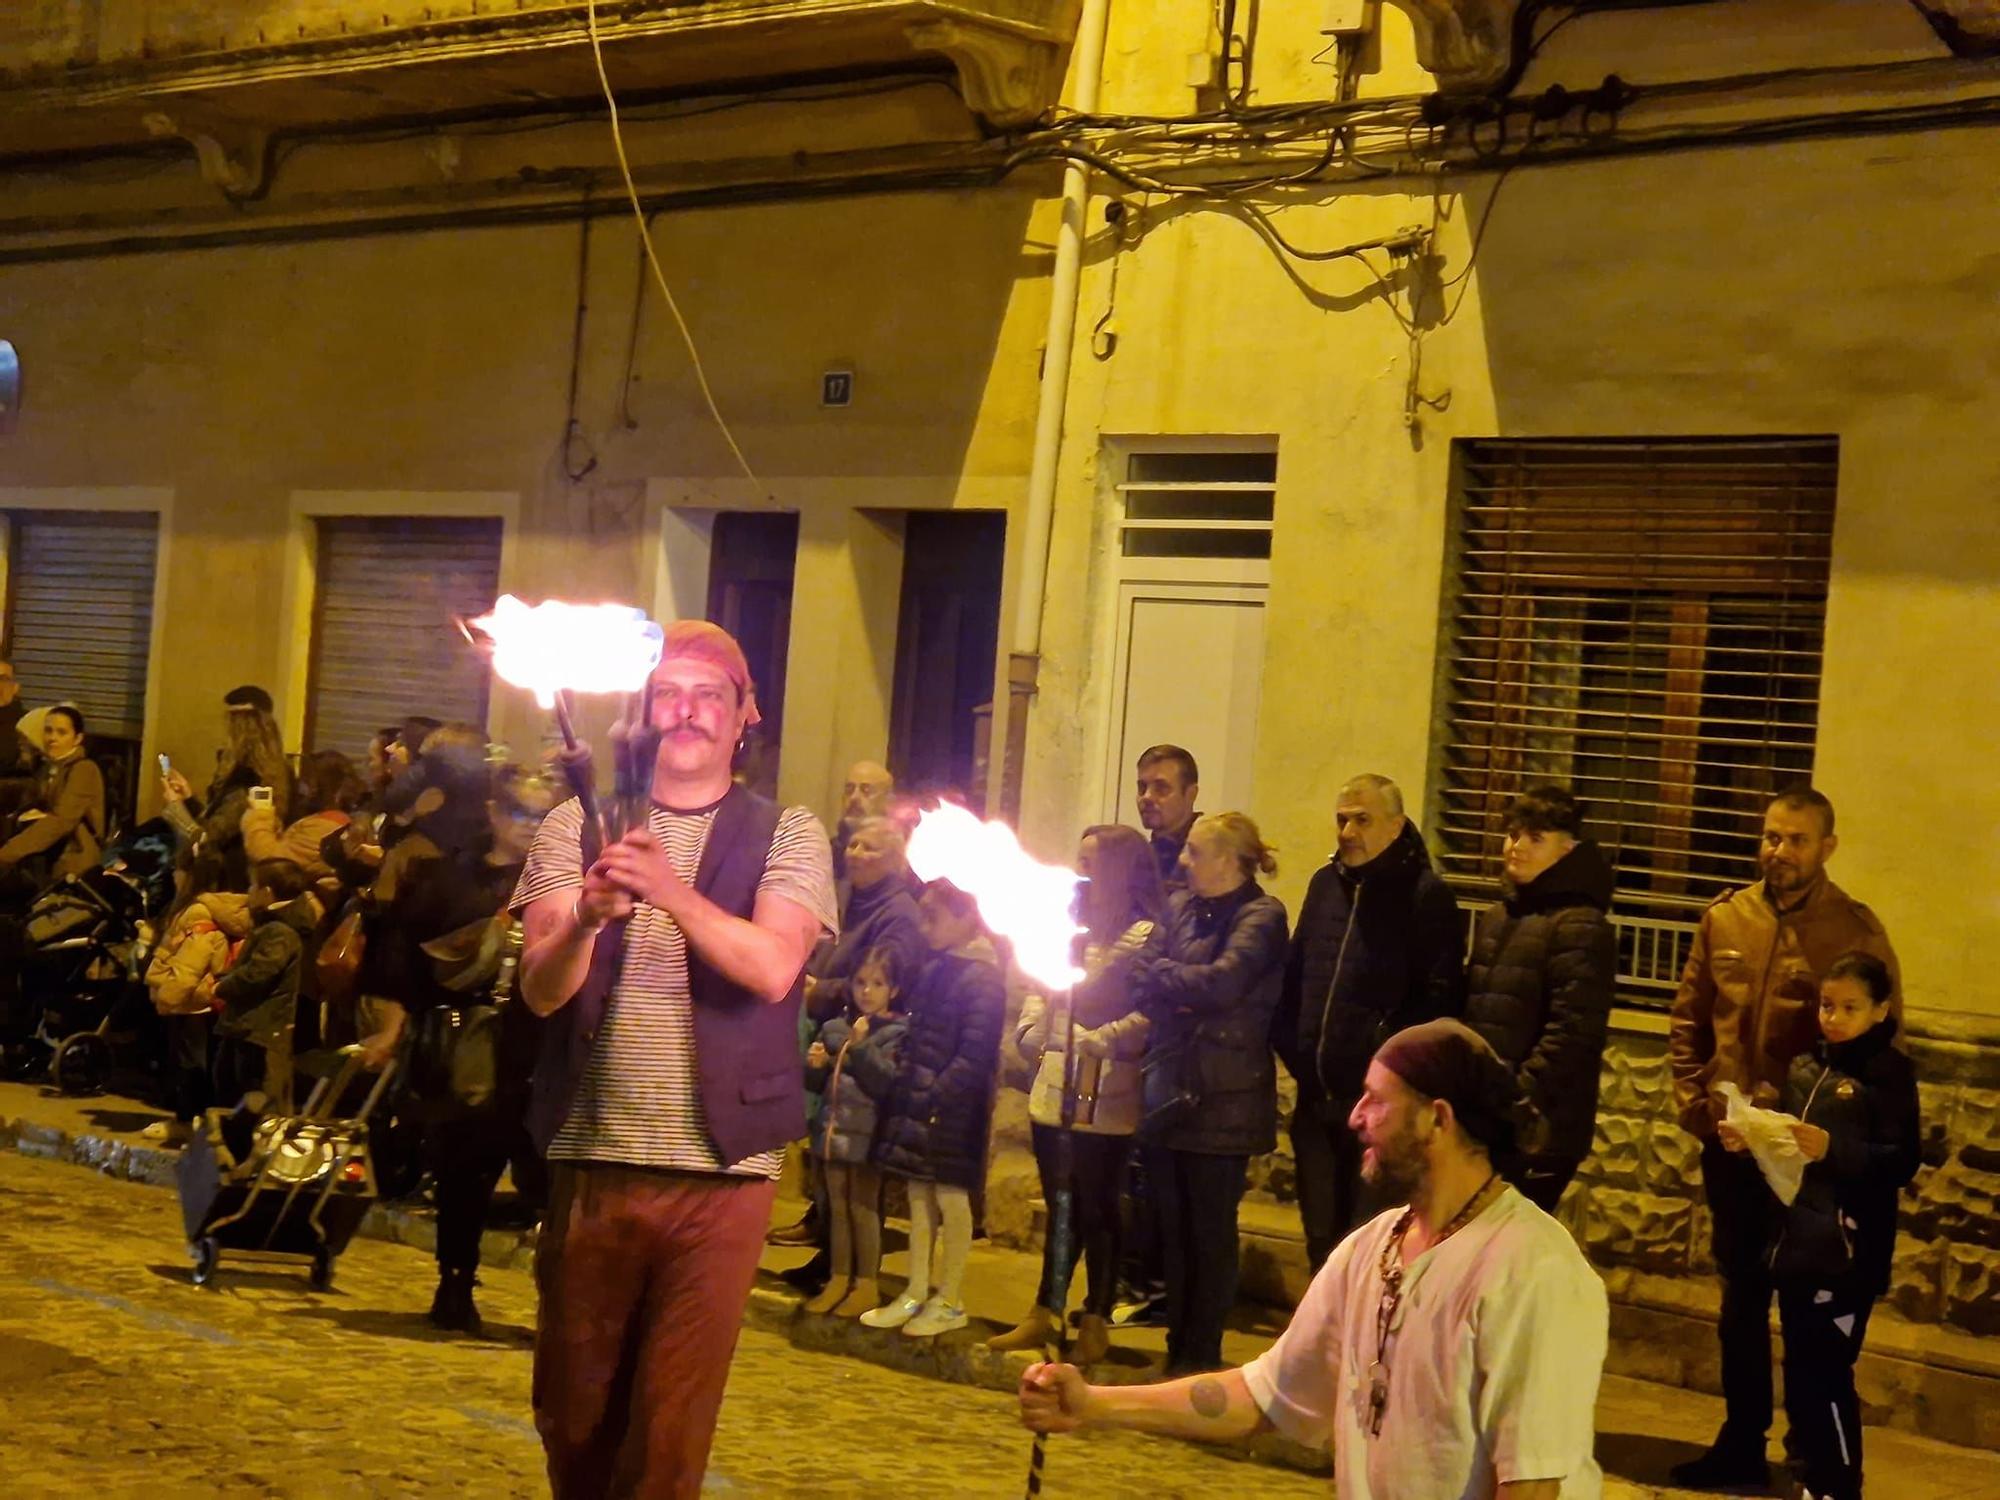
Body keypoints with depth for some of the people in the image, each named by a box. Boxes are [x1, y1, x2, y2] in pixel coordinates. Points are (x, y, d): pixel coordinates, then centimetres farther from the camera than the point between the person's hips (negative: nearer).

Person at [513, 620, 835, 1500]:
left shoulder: (786, 836, 2)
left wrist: (672, 892, -32)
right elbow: (541, 989, -7)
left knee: (671, 1428, 1)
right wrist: (585, 917, -28)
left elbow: (772, 968, -16)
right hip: (590, 1160, 2)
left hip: (721, 1171, -2)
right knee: (572, 1411, 13)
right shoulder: (577, 826, 5)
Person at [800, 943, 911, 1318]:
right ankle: (838, 1280, 20)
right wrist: (814, 1066, -6)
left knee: (863, 1209, 2)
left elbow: (890, 1083, -18)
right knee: (838, 1207, 12)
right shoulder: (835, 1027, 7)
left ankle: (867, 1285, 11)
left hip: (868, 1134, -5)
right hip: (834, 1129, 5)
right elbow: (817, 1083, 15)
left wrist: (862, 1047, -20)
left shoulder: (898, 1033, -7)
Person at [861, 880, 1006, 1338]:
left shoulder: (982, 979, -14)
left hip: (951, 1109, -8)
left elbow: (974, 1056, -18)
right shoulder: (933, 971, 11)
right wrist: (904, 1085, 7)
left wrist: (935, 1096, -19)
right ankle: (916, 1292, 20)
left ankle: (950, 1300, 11)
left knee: (951, 1198, 2)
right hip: (917, 1102, 8)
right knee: (919, 1197, 12)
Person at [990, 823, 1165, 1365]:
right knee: (1060, 1205, 15)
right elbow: (1040, 991, 23)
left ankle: (1096, 1324, 11)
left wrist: (1098, 1041, -23)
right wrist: (1031, 1031, 6)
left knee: (1095, 1209, 1)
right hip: (1054, 1089, 7)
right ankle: (1044, 1315, 23)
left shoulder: (1142, 935, -11)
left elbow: (1150, 1014, -20)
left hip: (1102, 1095, -7)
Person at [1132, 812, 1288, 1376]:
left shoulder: (1260, 916, -8)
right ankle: (1177, 1346, 21)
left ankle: (1202, 1353, 11)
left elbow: (1223, 982, -23)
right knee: (1172, 1225, 11)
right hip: (1169, 1091, 6)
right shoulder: (1180, 906, 13)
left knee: (1210, 1231, 2)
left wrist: (1153, 971, -11)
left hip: (1223, 1099, -6)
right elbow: (1148, 990, 7)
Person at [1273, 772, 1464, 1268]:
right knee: (1321, 1237, 15)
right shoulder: (1326, 883, 12)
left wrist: (1386, 1055, -18)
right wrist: (1289, 1043, 5)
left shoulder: (1424, 894, -9)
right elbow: (1294, 974, 17)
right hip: (1316, 1097, 6)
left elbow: (1440, 999, -15)